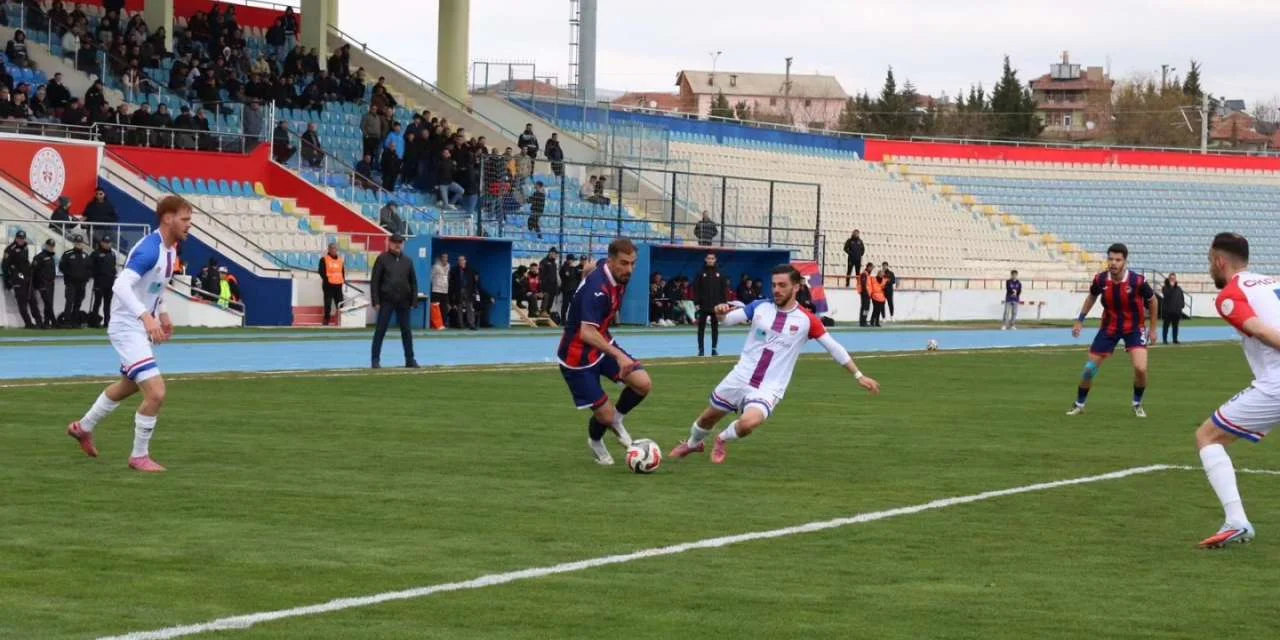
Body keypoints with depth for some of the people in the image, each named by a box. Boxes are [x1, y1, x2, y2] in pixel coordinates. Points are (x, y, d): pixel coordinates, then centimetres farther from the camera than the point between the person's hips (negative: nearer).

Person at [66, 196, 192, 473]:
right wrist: (146, 317, -45)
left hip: (142, 328, 10)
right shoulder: (149, 249, -26)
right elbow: (121, 285, -36)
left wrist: (162, 314, 16)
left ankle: (83, 427, 50)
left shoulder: (170, 249, 5)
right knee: (156, 393, -17)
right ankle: (139, 456, 1)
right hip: (127, 328, -10)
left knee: (129, 385, 29)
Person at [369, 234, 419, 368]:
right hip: (386, 300, -3)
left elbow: (413, 282, 10)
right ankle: (376, 359, 3)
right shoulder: (382, 259, -2)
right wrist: (375, 301, -11)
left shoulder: (407, 261, 8)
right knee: (380, 330, -2)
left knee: (406, 330, 7)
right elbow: (374, 281, -4)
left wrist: (414, 301, 3)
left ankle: (410, 359, 14)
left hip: (403, 301, 3)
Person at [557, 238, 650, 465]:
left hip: (602, 344, 8)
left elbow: (588, 270, 20)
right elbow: (587, 333, -42)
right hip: (578, 357, -8)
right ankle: (596, 443, 31)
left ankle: (617, 419, 19)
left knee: (644, 384, -10)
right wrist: (619, 355, -50)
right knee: (604, 415, -5)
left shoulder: (607, 268, -5)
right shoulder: (597, 289, -32)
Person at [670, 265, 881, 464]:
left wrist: (859, 375, -5)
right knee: (709, 416, 18)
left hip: (768, 389, -3)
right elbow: (728, 319, -3)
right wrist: (721, 312, -28)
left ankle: (723, 440, 5)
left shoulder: (806, 320, -10)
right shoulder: (760, 307, -2)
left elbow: (834, 348, -4)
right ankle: (693, 444, 53)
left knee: (748, 423, -30)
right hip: (739, 379, 3)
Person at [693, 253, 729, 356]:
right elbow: (696, 288, -1)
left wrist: (724, 303, -2)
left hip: (716, 305, 1)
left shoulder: (720, 273, 4)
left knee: (715, 327, 6)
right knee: (701, 328, 1)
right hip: (703, 305, -1)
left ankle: (714, 349, 11)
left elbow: (724, 289, 4)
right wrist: (696, 303, -7)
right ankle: (701, 350, 5)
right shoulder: (701, 273, 0)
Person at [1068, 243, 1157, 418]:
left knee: (1140, 368, -19)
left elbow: (1152, 301, -3)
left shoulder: (1138, 281, -23)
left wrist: (1152, 328, 2)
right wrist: (1080, 320, 8)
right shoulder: (1100, 280, -16)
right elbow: (1092, 297, 9)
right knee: (1090, 368, 3)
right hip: (1109, 327, 2)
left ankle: (1137, 404, 9)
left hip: (1133, 328, -2)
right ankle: (1079, 404, 25)